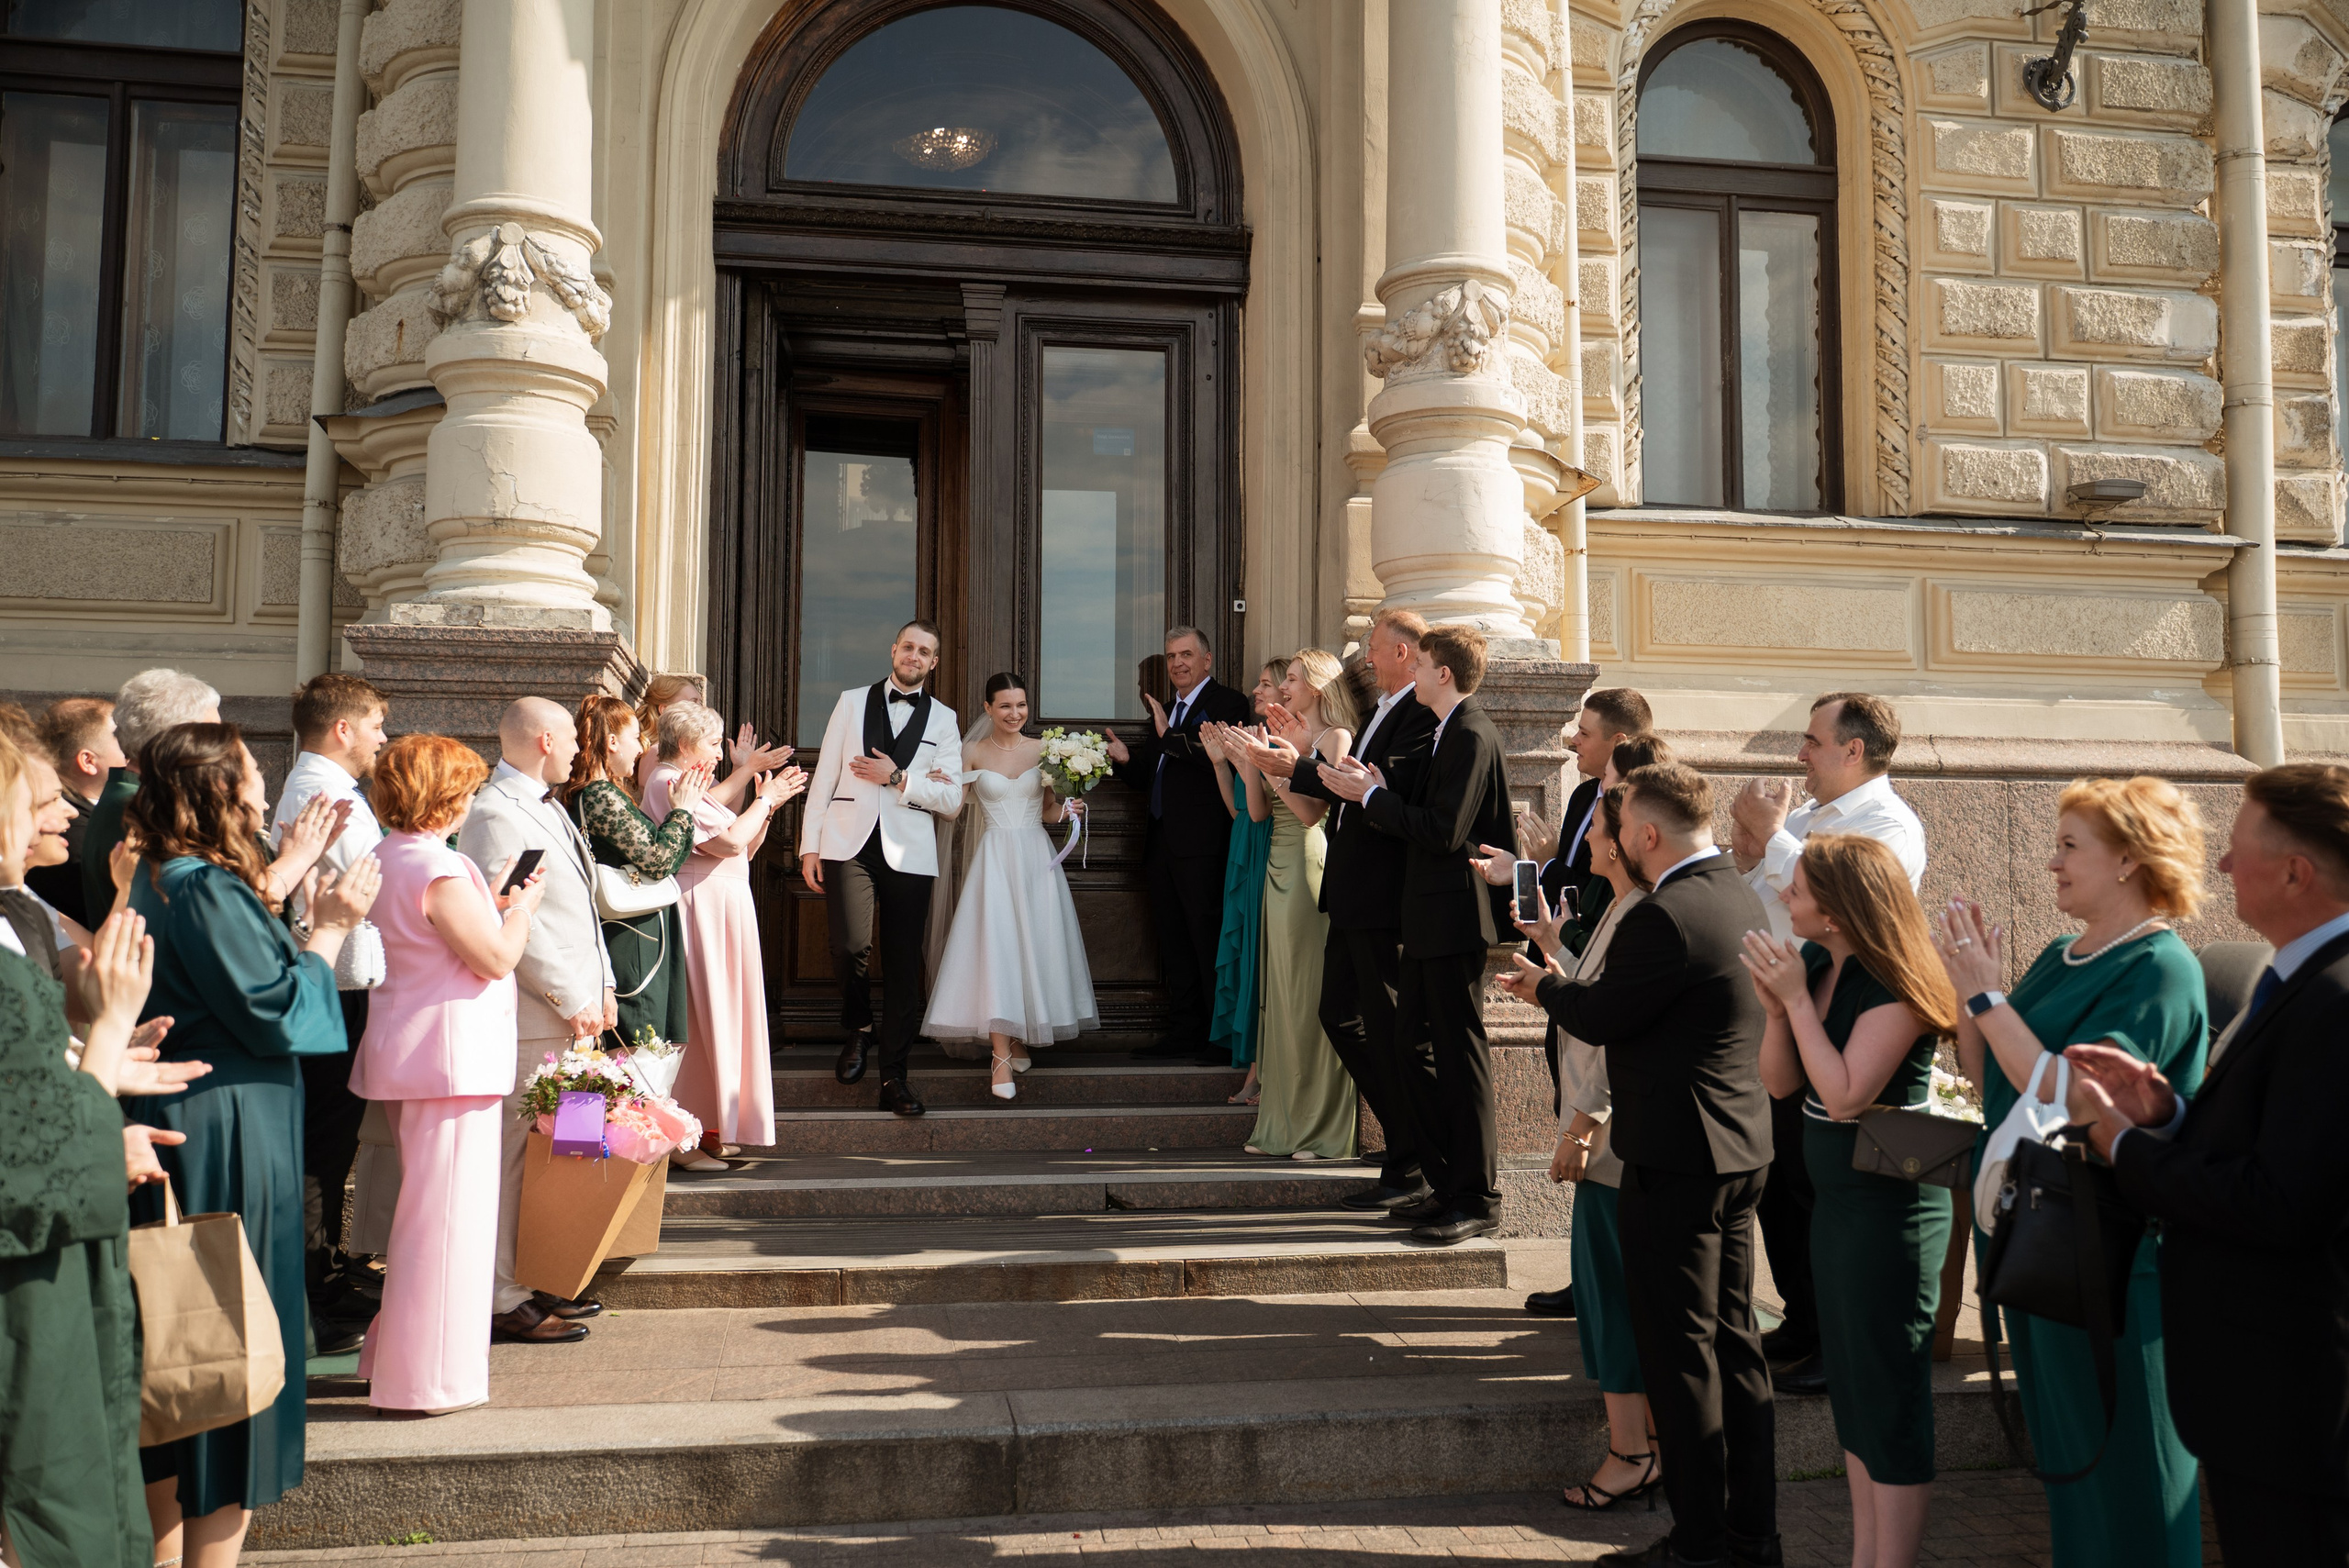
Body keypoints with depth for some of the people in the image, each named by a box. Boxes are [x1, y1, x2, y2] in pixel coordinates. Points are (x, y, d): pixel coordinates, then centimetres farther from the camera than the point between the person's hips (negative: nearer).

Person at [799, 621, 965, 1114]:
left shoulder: (943, 719, 11)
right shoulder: (852, 702, 11)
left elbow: (952, 800, 4)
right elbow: (825, 776, 9)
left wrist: (897, 777, -8)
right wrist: (810, 846, 2)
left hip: (908, 854, 1)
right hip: (849, 845, -1)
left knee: (903, 965, 0)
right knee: (851, 945, -17)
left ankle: (894, 1077, 10)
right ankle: (858, 1030, 12)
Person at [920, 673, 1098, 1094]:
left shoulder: (1043, 750, 6)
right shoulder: (973, 753, 2)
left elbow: (1047, 811, 11)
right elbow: (952, 809, 2)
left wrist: (1066, 811, -10)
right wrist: (940, 785, -17)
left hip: (1036, 858, 2)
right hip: (994, 858, -2)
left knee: (1034, 946, 4)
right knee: (994, 949, -11)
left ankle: (1022, 1038, 24)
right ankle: (1001, 1057, -11)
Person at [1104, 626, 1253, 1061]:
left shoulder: (1226, 703, -4)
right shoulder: (1165, 712, 21)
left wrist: (1169, 735, -24)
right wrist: (1126, 760, 2)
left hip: (1202, 845, -9)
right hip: (1162, 843, 9)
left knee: (1209, 940, -7)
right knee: (1174, 942, 12)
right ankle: (1184, 1030, 19)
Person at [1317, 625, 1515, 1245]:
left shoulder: (1472, 735, -15)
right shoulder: (1451, 732, 17)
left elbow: (1443, 831, -21)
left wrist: (1370, 796, -13)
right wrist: (1374, 786, 1)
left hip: (1455, 919, -10)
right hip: (1431, 920, 10)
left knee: (1461, 1056, -3)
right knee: (1413, 1050, 13)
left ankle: (1478, 1198, 7)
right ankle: (1447, 1186, 23)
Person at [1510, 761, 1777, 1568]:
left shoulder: (1664, 917, -22)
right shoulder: (1739, 895, 8)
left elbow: (1599, 1017, -14)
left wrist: (1543, 986, 5)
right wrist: (1564, 981, 15)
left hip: (1678, 1157, -10)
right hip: (1742, 1148, 10)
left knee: (1679, 1350, 1)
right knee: (1734, 1340, 16)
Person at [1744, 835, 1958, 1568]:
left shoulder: (1894, 989, -20)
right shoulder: (1815, 965, 3)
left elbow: (1845, 1095, -26)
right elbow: (1780, 1083, 4)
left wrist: (1797, 999, -22)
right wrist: (1775, 1004, -11)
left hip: (1891, 1209, -9)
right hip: (1836, 1201, 9)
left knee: (1891, 1404, 2)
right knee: (1853, 1397, 18)